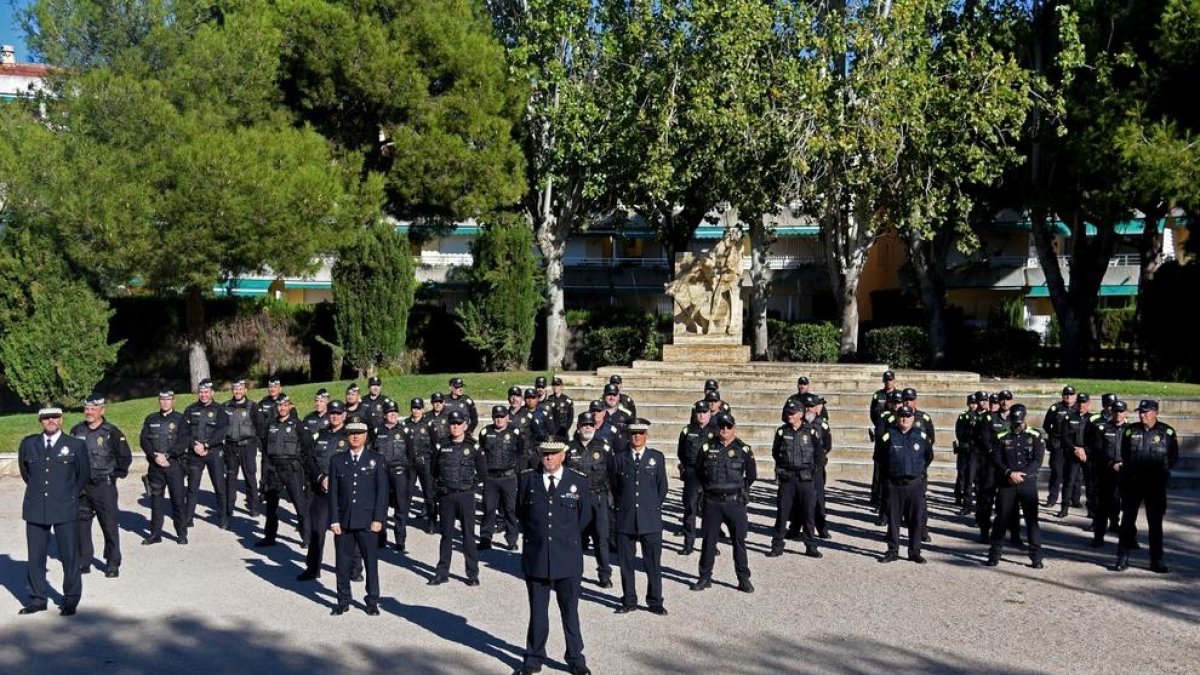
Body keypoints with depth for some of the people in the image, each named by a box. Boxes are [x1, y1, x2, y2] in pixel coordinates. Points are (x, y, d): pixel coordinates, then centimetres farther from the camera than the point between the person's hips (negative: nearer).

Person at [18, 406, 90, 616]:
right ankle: (37, 599, 19)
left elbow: (84, 473, 11)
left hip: (65, 510, -2)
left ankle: (71, 600, 13)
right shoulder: (28, 444, 6)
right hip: (35, 510, 2)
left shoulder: (76, 446, -1)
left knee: (69, 556, 2)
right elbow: (24, 470, 23)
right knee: (35, 557, 7)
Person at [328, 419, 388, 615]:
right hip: (343, 521, 1)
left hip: (367, 521, -1)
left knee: (371, 562, 4)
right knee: (343, 562, 6)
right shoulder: (337, 460, 7)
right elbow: (333, 492, 5)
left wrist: (378, 518, -8)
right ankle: (343, 601, 20)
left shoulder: (376, 459, 3)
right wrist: (334, 520, -2)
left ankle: (372, 601, 15)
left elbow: (382, 491, -1)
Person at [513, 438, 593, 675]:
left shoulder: (579, 481, -2)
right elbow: (520, 511, 13)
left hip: (568, 558, -1)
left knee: (570, 611, 8)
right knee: (537, 611, 10)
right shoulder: (526, 479, 1)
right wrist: (533, 535, 9)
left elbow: (584, 516, 9)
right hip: (535, 556, 1)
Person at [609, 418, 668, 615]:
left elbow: (662, 486, 9)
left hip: (651, 520, 0)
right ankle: (629, 601, 17)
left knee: (653, 563, 3)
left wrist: (654, 508, 5)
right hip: (625, 520, 1)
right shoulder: (618, 459, 6)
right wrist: (619, 508, 7)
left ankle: (655, 602, 12)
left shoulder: (657, 457, 7)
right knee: (626, 563, 6)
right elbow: (613, 488, 12)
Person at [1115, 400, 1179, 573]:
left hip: (1156, 485, -1)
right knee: (1127, 519, 4)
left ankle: (1156, 560, 14)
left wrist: (1162, 471, -4)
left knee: (1155, 523, 7)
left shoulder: (1167, 432, -2)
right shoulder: (1130, 430, 2)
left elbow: (1173, 456, 5)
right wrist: (1123, 467, -3)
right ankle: (1122, 557, 9)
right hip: (1132, 483, 1)